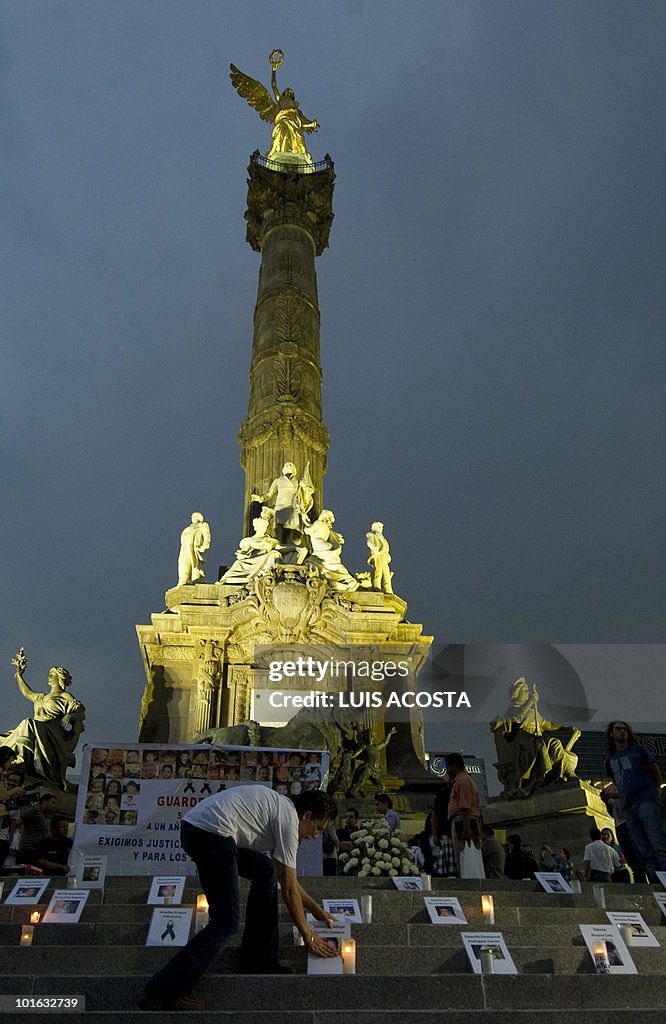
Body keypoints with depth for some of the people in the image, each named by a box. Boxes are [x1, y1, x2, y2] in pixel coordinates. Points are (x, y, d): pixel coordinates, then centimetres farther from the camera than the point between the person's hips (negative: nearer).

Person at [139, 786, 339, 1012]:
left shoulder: (280, 808, 24)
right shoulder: (289, 820, -4)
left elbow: (286, 877, 36)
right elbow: (289, 890, 1)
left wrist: (315, 908, 40)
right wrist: (308, 936, 12)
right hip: (210, 833, -11)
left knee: (266, 871, 21)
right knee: (226, 923, -6)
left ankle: (257, 959, 26)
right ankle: (163, 990, -7)